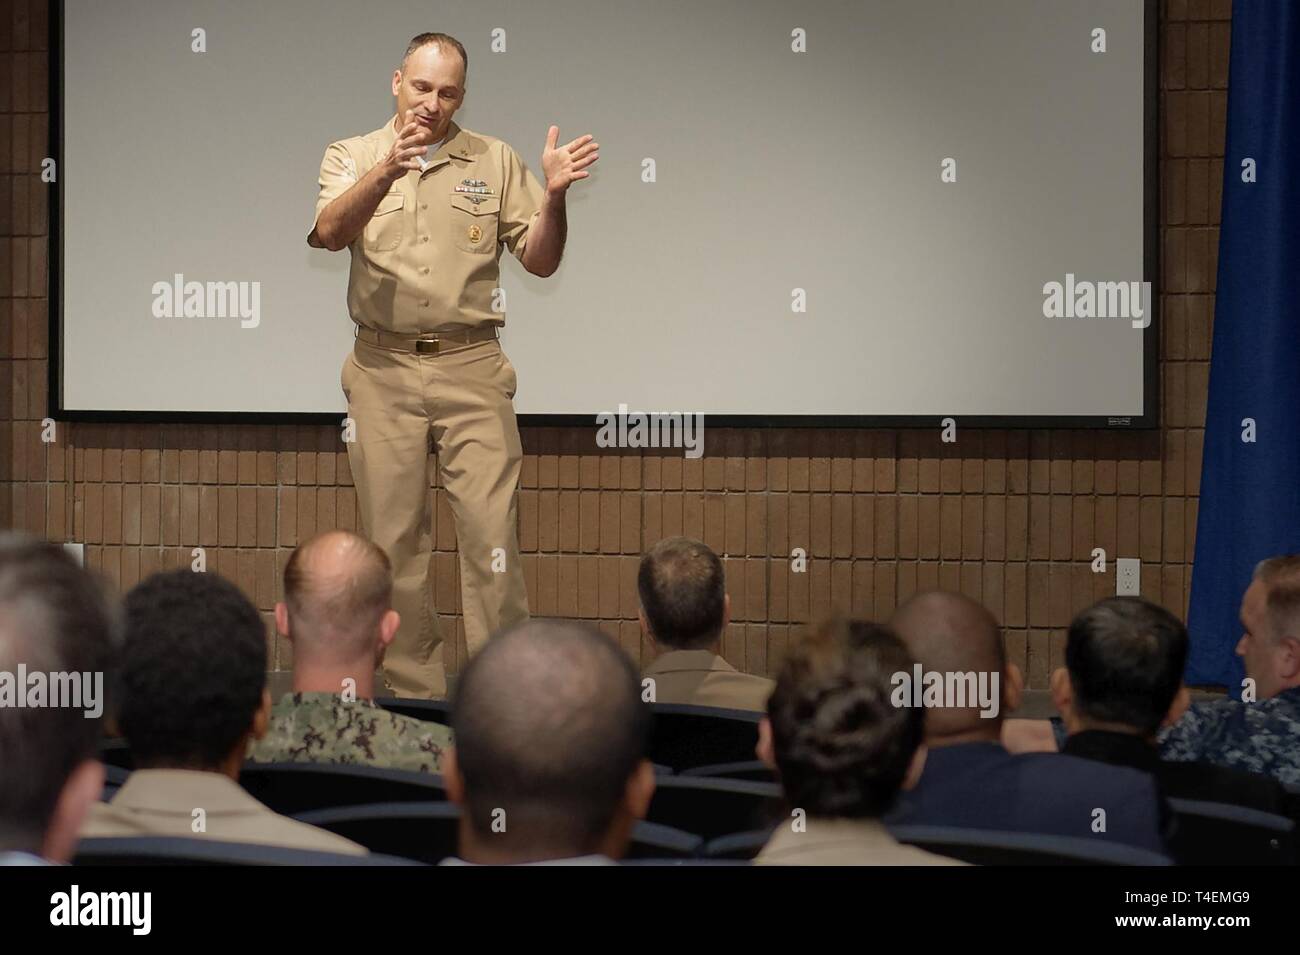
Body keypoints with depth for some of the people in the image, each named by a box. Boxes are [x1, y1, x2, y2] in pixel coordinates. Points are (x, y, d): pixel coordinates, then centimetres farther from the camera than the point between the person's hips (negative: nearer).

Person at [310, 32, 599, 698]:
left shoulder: (495, 162, 9)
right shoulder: (353, 157, 8)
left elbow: (540, 261, 7)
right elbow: (329, 232, -12)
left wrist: (553, 195, -12)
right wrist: (386, 171, -29)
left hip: (471, 368, 0)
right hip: (382, 371, 0)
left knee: (492, 532, -8)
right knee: (393, 539, 4)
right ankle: (414, 690, 12)